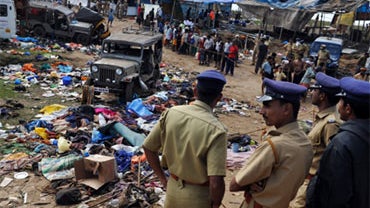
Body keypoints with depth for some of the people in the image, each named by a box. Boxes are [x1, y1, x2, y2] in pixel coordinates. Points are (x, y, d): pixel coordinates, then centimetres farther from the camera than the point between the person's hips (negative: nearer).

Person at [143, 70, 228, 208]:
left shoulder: (171, 113, -11)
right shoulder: (216, 130, -26)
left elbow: (148, 148, -1)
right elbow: (216, 183, -29)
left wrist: (163, 179, 9)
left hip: (173, 188, 4)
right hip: (198, 196, -4)